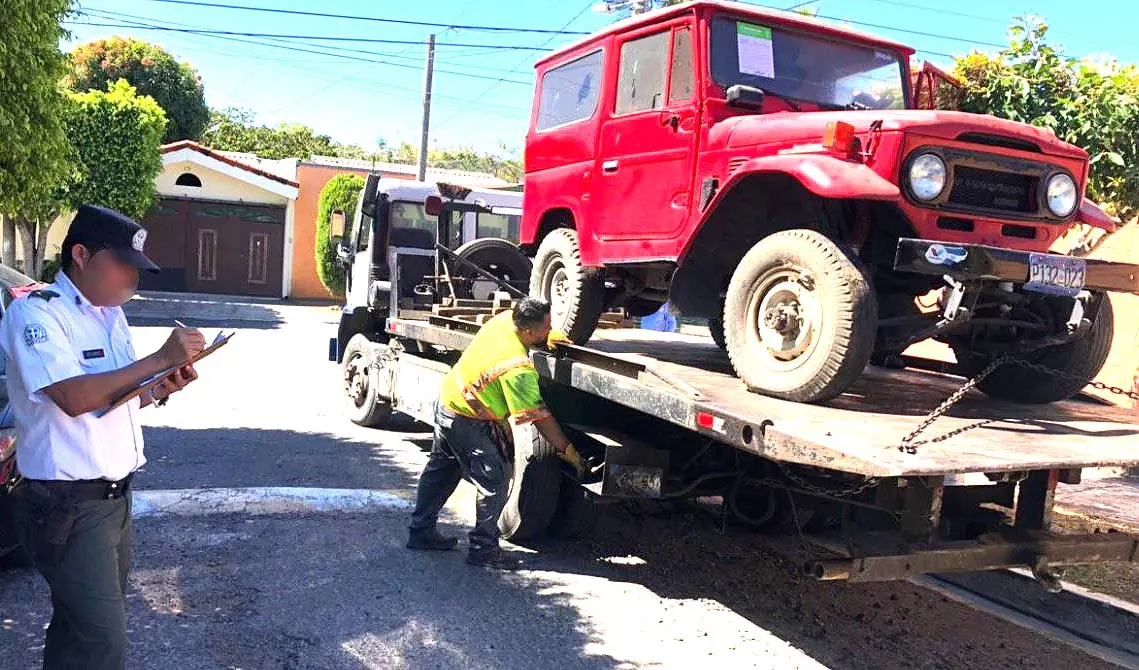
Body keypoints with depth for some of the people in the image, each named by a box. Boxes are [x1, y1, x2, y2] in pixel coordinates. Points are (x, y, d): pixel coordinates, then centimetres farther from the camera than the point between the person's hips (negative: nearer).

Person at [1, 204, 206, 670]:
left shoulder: (110, 314, 12)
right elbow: (74, 397, -27)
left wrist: (160, 390, -1)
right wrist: (161, 359, -25)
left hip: (114, 496, 9)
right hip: (68, 508, -8)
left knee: (78, 626, 19)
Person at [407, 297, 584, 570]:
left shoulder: (505, 319, -10)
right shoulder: (518, 368, -32)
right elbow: (538, 416, -27)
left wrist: (548, 338, -1)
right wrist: (567, 450, -19)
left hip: (447, 400, 10)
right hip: (468, 422, -10)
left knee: (441, 470, 22)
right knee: (495, 481, -3)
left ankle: (421, 531, 36)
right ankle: (484, 548, 5)